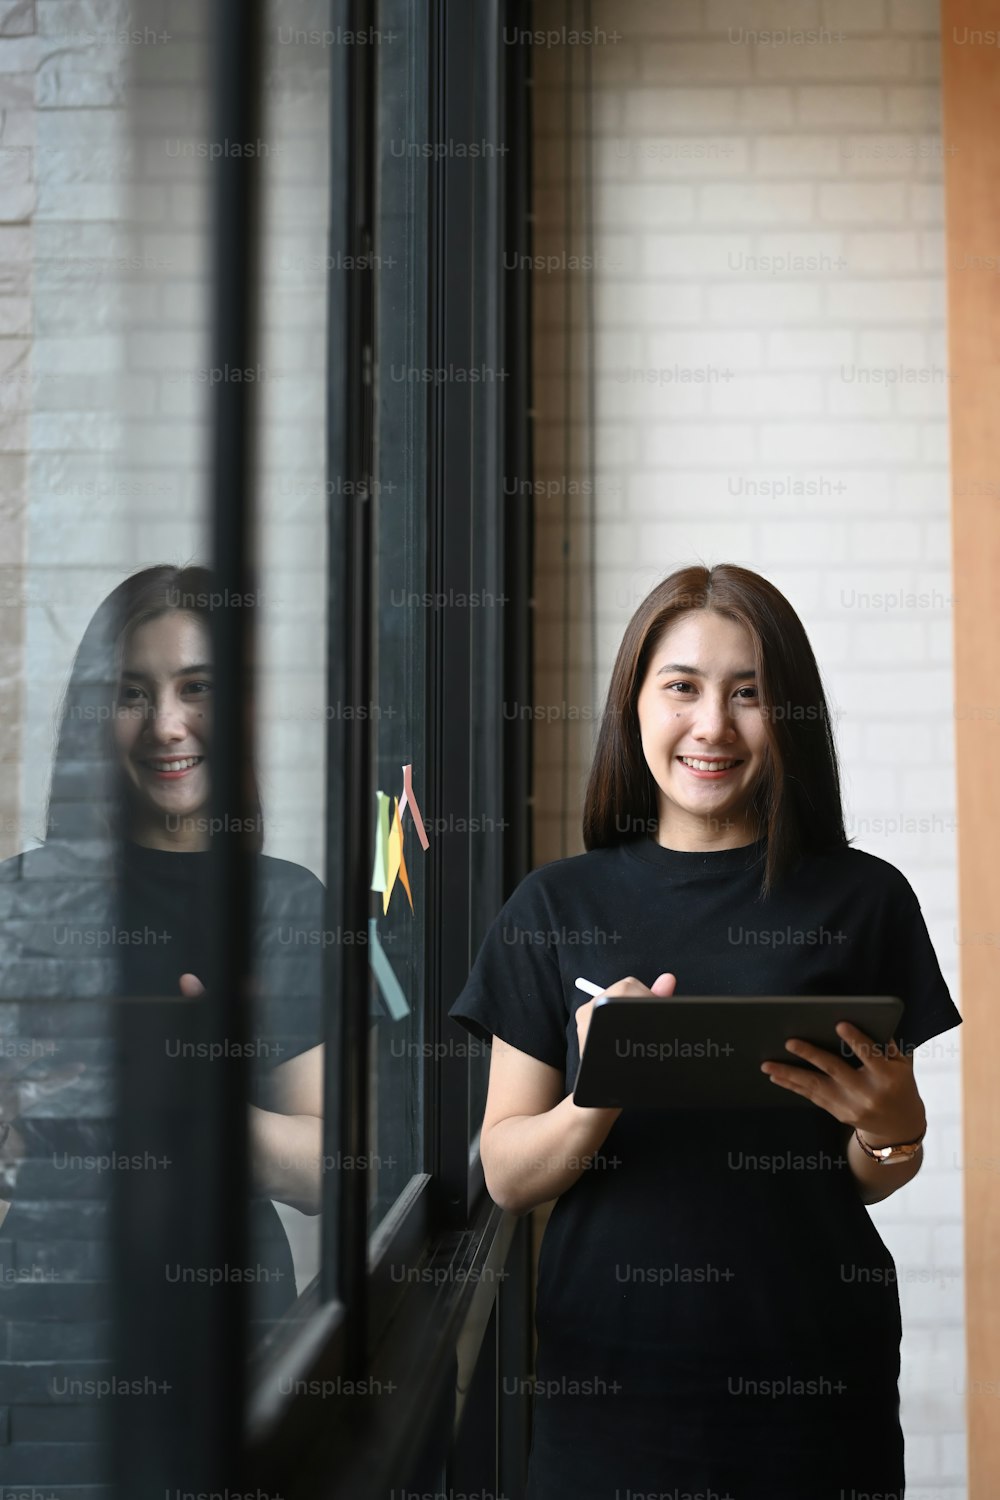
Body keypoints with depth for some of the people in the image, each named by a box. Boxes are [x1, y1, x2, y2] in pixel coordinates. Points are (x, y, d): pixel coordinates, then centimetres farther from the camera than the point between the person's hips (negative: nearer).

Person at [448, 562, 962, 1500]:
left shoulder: (865, 898, -3)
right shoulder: (558, 906, -2)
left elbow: (868, 1182, 5)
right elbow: (507, 1176, -2)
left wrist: (894, 1130, -17)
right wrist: (597, 1098, -21)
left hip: (808, 1368, 0)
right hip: (610, 1362, 0)